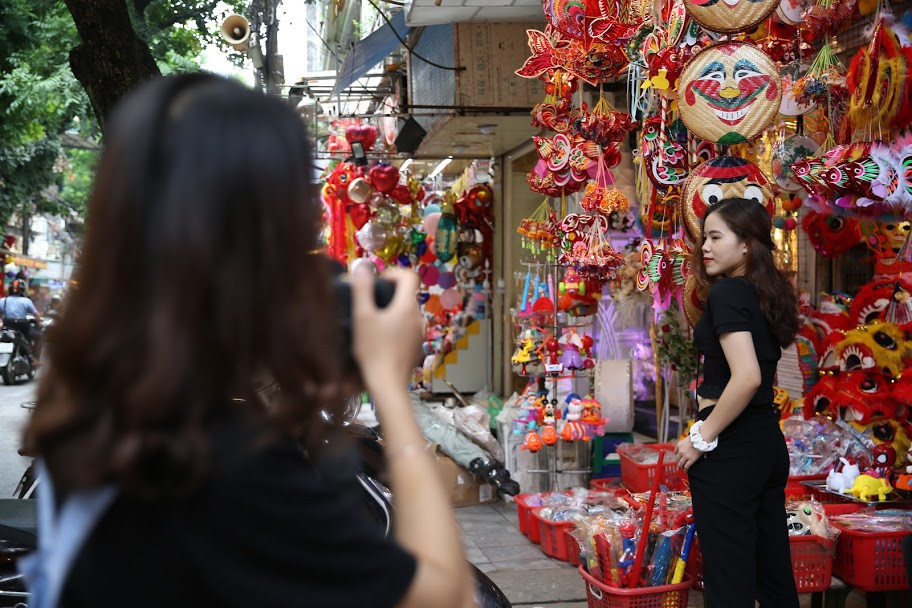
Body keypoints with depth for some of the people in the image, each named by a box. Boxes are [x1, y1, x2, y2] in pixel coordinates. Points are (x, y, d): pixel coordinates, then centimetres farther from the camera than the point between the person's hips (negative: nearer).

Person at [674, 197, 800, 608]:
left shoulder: (727, 293, -14)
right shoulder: (767, 294, 11)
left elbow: (747, 377, -25)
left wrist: (701, 439, -17)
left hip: (730, 447, -9)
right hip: (768, 440, 9)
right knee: (774, 573, 14)